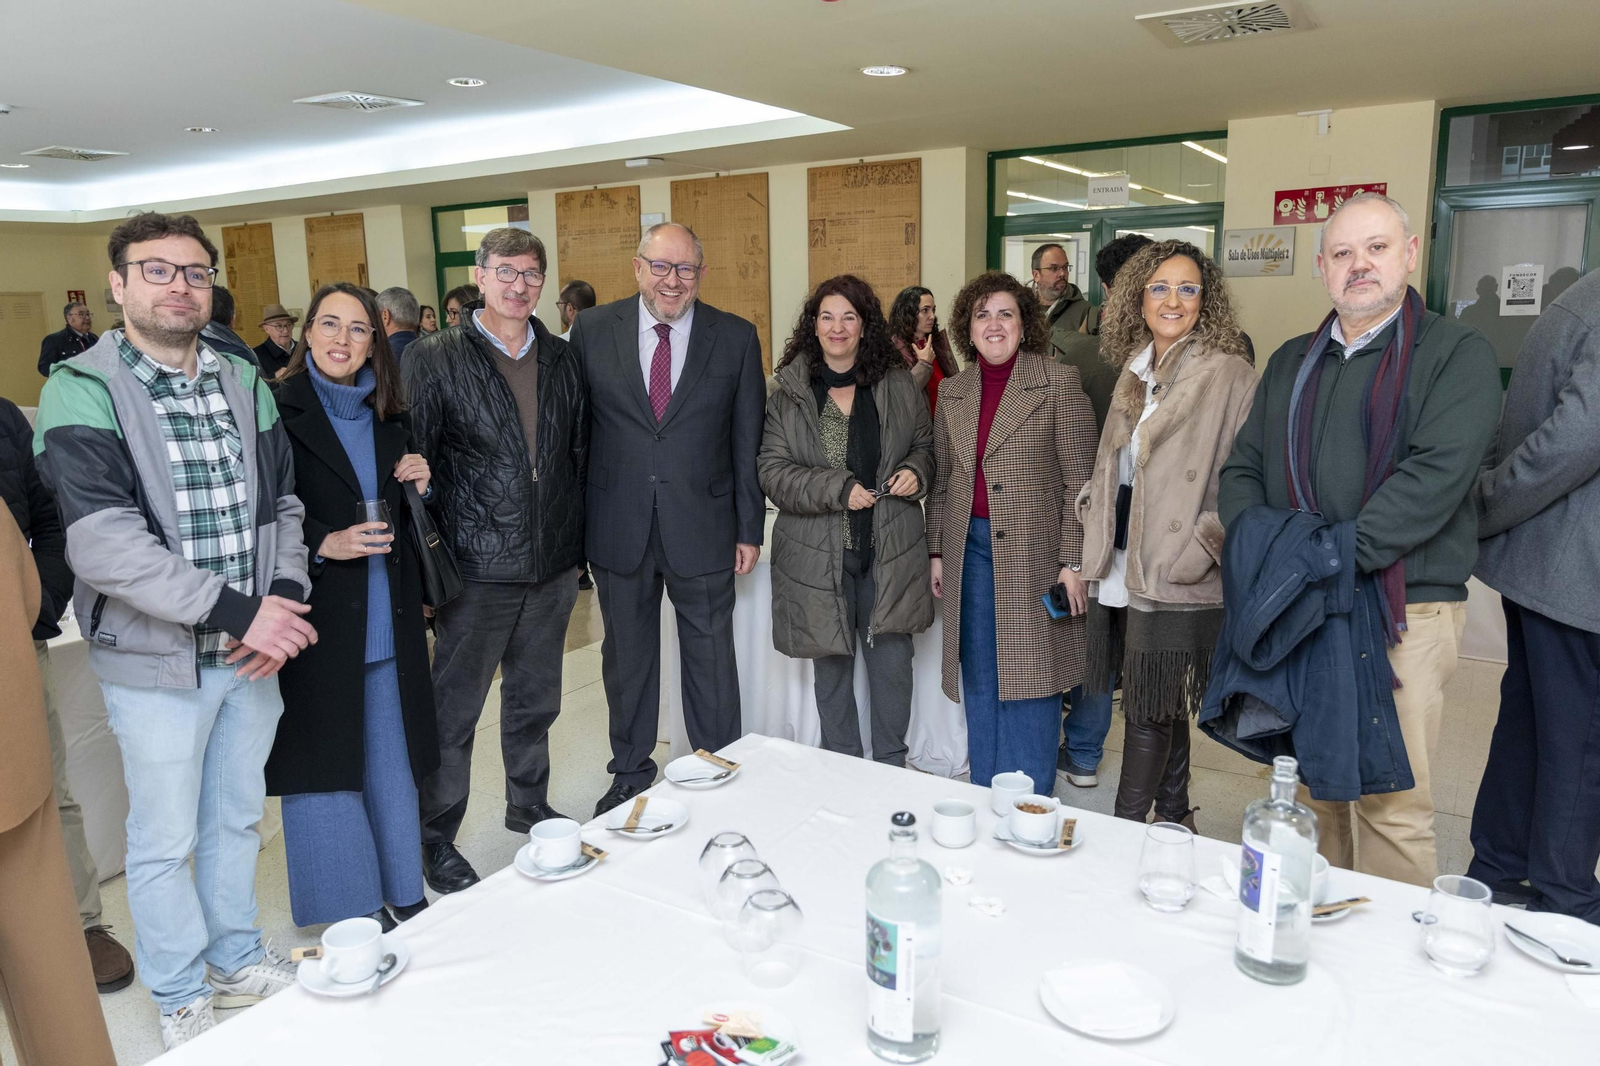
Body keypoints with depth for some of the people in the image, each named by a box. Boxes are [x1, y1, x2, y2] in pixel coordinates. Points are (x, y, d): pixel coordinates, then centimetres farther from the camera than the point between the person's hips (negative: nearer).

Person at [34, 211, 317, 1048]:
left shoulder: (243, 383, 6)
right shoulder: (83, 392, -12)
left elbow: (281, 505, 8)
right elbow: (102, 544, -21)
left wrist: (281, 601, -8)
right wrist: (238, 612, -23)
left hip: (252, 652, 5)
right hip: (156, 661, -5)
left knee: (237, 817, 20)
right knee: (166, 841, 11)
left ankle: (236, 960, 40)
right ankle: (180, 997, 31)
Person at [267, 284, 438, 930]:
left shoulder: (390, 418, 11)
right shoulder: (278, 410, -7)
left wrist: (419, 485, -2)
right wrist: (322, 544, -21)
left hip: (387, 617, 5)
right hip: (316, 615, -5)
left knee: (391, 759, 13)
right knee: (326, 761, 4)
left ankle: (402, 895, 27)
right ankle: (351, 913, 19)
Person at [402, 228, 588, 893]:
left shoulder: (561, 359, 8)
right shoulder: (433, 359, -5)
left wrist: (579, 547, 8)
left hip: (553, 565, 5)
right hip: (479, 568, -4)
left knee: (536, 699, 19)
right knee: (454, 710, 6)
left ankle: (529, 805, 38)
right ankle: (435, 840, 22)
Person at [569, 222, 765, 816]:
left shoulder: (736, 338, -1)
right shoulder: (592, 330, 0)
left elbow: (748, 442, 1)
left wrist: (750, 529, 0)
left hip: (703, 530, -1)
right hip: (618, 528, 1)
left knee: (710, 657, 9)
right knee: (626, 656, 16)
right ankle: (630, 773, 35)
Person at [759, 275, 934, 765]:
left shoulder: (898, 385, 5)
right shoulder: (788, 391, -1)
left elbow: (925, 446, 16)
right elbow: (772, 469, -6)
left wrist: (915, 472, -7)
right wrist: (837, 489, -17)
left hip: (890, 552, 1)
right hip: (820, 554, -1)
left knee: (893, 665, 4)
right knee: (832, 667, 11)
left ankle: (891, 769, 26)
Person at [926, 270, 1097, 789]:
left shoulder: (1058, 383, -5)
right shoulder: (952, 391, 10)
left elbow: (1078, 479, -7)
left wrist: (1072, 562, -11)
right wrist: (936, 551, 11)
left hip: (1033, 552, -4)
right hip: (970, 550, 5)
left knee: (1029, 679, 3)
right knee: (979, 679, 12)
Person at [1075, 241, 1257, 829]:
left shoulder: (1228, 373, -7)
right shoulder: (1136, 371, 14)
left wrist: (1202, 550, -16)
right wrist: (1094, 506, 9)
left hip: (1178, 580, -6)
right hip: (1123, 569, 7)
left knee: (1149, 709, -1)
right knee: (1161, 707, 17)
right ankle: (1174, 819, 33)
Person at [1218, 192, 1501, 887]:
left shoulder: (1457, 354, 0)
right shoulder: (1291, 362, 17)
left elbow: (1435, 475, -14)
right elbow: (1242, 469, 12)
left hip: (1403, 608, -4)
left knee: (1390, 801, -3)